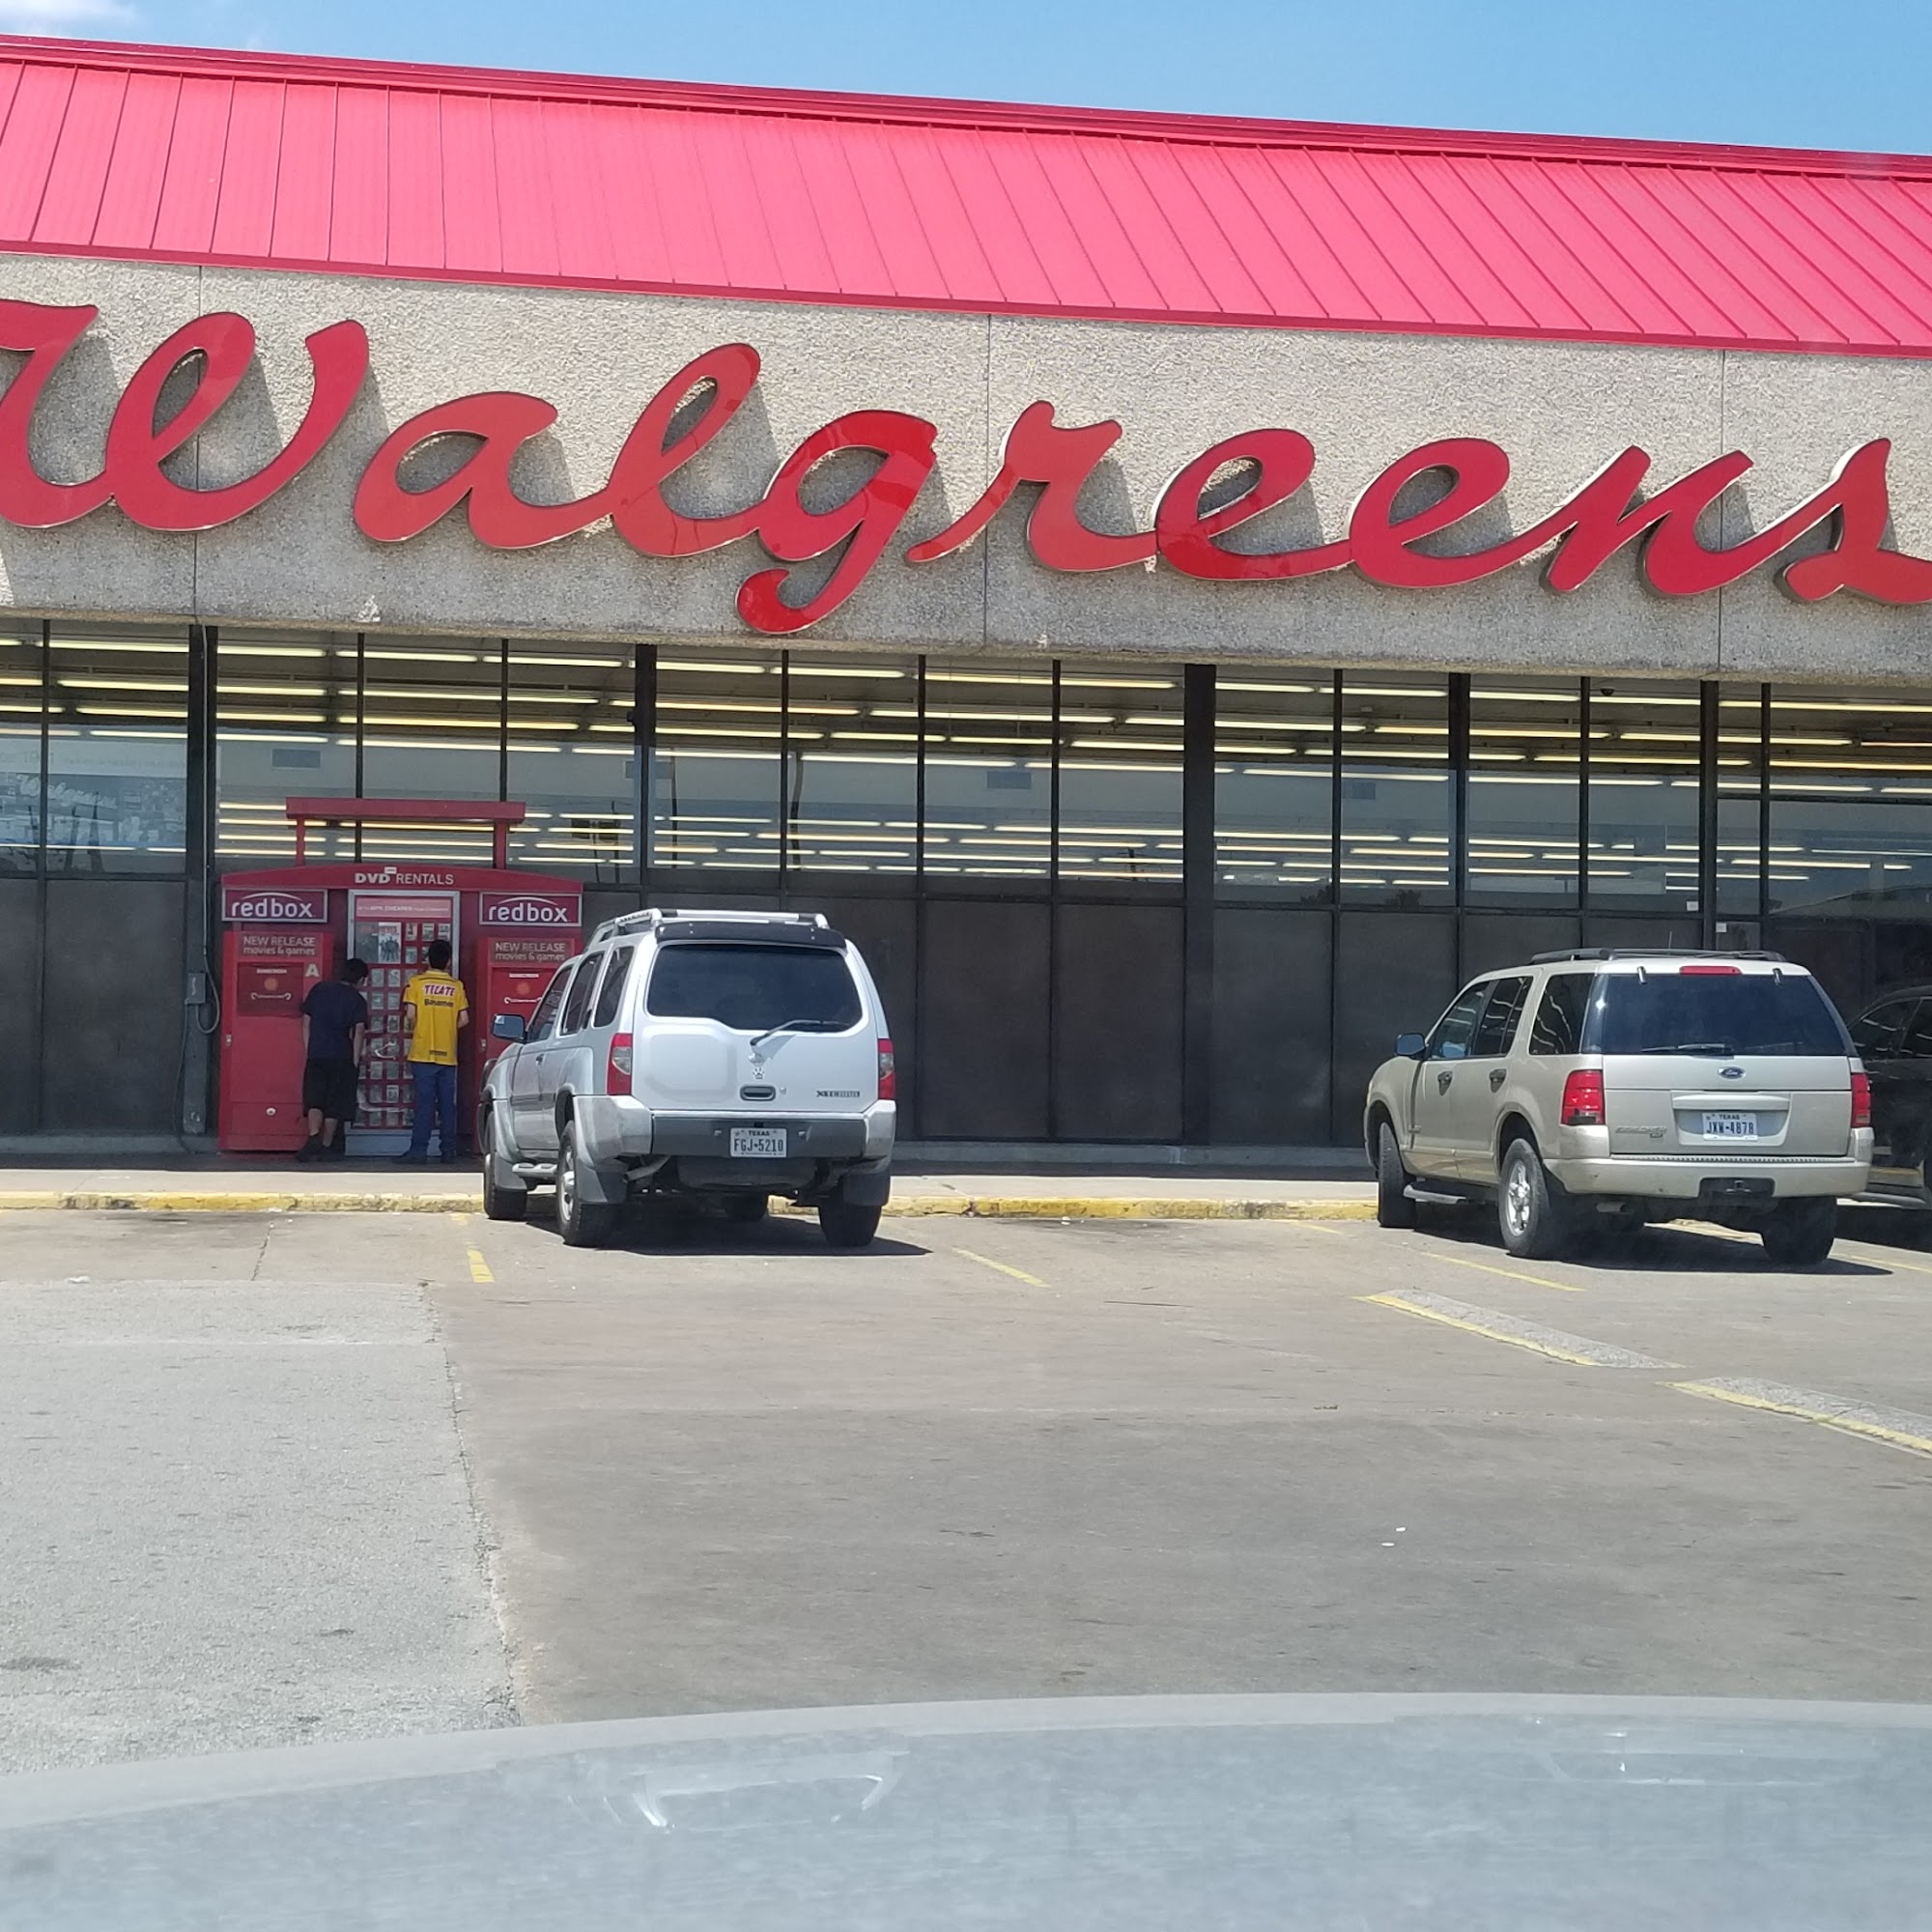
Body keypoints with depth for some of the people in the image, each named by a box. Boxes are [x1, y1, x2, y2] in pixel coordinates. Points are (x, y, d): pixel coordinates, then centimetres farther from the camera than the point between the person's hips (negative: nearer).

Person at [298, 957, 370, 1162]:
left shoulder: (319, 989, 9)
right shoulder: (357, 1000, -2)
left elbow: (306, 1021, 9)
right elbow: (359, 1031, -10)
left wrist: (308, 1051, 13)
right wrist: (355, 1061, -6)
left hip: (316, 1055, 2)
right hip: (342, 1058, -2)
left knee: (314, 1100, 6)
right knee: (335, 1104, 6)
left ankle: (314, 1137, -15)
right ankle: (327, 1147, 7)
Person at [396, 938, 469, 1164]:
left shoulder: (416, 983, -1)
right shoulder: (457, 986, 5)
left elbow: (410, 1015, -10)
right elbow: (464, 1019, 2)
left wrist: (407, 1043, 6)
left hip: (423, 1053, -2)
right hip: (448, 1054, 2)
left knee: (424, 1103, -4)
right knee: (447, 1104, 7)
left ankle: (419, 1150, -8)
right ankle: (448, 1150, 9)